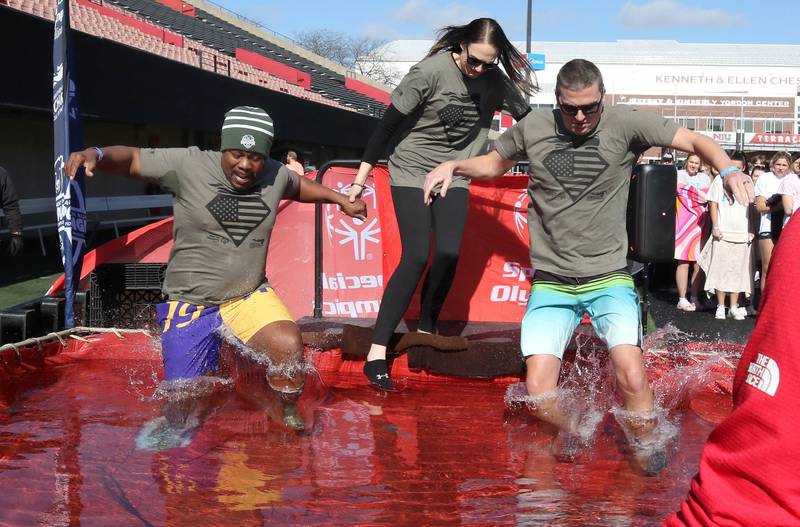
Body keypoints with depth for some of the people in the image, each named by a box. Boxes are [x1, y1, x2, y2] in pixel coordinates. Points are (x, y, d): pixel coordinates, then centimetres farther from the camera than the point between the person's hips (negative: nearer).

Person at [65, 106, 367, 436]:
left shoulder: (275, 175, -1)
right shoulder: (187, 165, -13)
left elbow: (299, 185, 23)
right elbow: (131, 159, -11)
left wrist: (340, 199, 24)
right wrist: (94, 154, -29)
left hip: (250, 296, 2)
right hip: (190, 303, -2)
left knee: (289, 345, -27)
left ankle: (289, 419, -2)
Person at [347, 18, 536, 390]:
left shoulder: (495, 81, -6)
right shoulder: (432, 72, -20)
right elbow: (388, 123, -15)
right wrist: (361, 179, -14)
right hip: (412, 171, -4)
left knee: (448, 255, -8)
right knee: (416, 256, -16)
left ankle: (425, 333, 14)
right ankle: (376, 352, -13)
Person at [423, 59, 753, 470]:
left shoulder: (624, 124, -5)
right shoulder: (534, 127, 1)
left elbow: (695, 141, -4)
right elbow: (495, 162, 18)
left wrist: (728, 170, -23)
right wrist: (454, 166, 0)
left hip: (608, 277, -1)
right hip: (551, 283, 2)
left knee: (631, 376, -20)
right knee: (538, 392, -9)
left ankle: (647, 446, 9)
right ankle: (570, 432, 23)